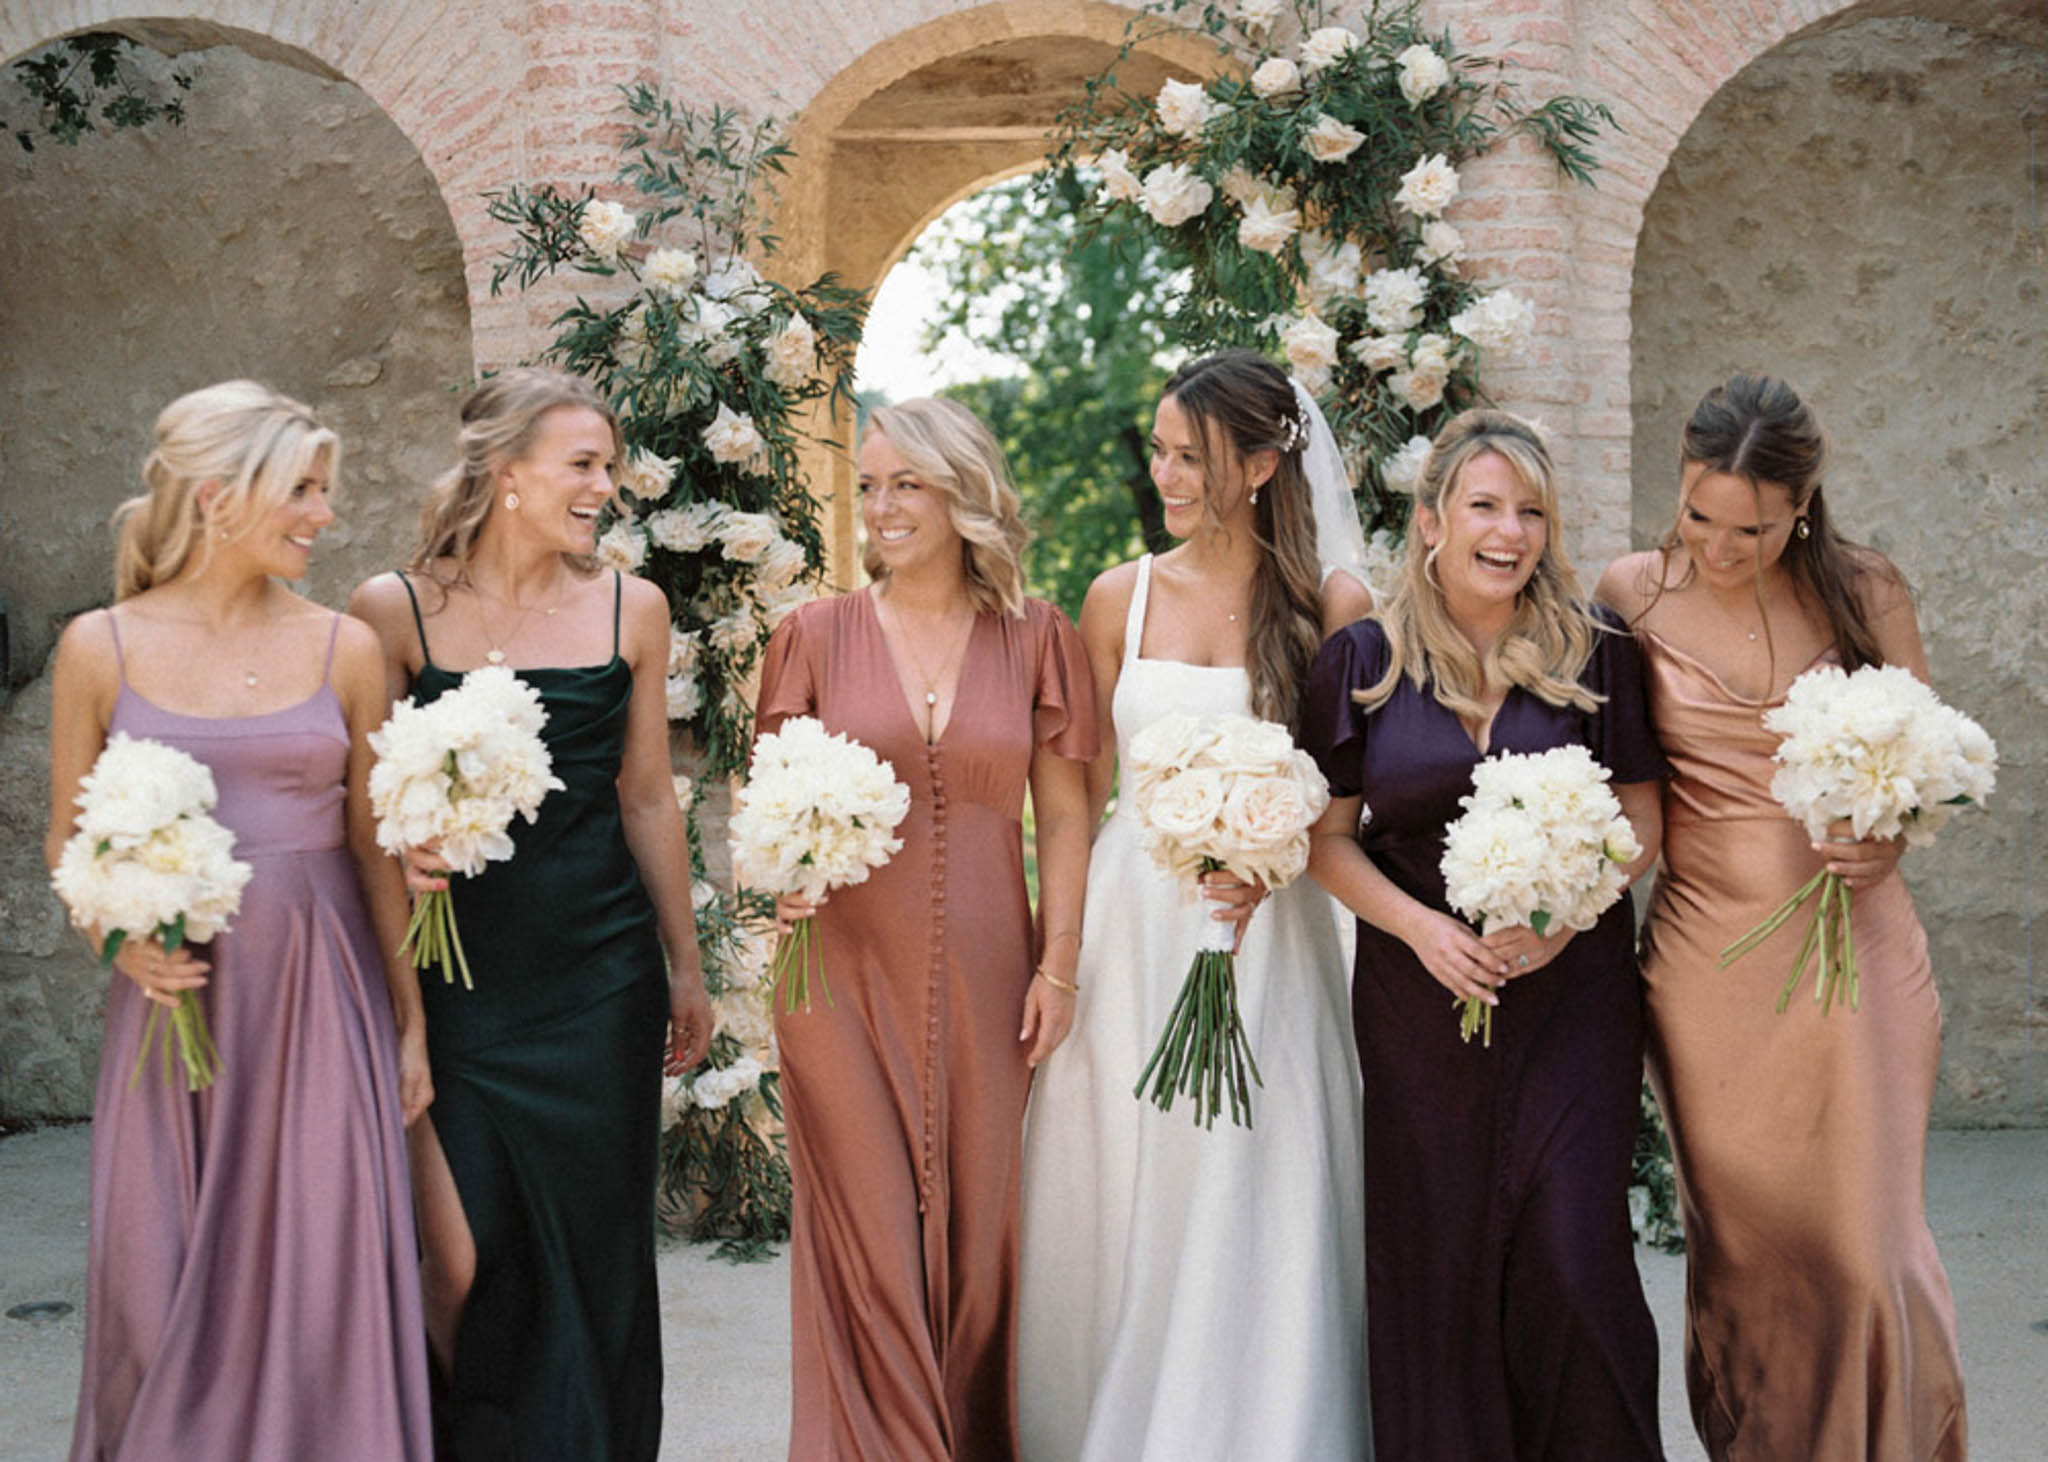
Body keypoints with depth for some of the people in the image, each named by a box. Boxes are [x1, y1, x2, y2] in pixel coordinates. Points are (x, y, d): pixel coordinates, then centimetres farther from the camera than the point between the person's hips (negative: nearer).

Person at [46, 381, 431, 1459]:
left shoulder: (342, 646, 3)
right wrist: (122, 941, -12)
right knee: (164, 1286, 5)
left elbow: (377, 849, 7)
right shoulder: (101, 648, 0)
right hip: (177, 996, -1)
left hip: (319, 999, 1)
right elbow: (66, 842, 7)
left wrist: (410, 1022, 6)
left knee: (321, 1279, 3)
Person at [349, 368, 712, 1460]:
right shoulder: (396, 609, -3)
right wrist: (404, 848, -21)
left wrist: (685, 968, 15)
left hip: (599, 971, 2)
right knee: (459, 1258, -4)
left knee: (591, 1253, 8)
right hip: (456, 969, -2)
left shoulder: (630, 608, 5)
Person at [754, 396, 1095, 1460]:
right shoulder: (818, 633, 3)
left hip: (982, 976, 1)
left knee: (974, 1230, 8)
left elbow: (1063, 816, 6)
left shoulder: (1035, 640, 4)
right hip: (843, 968, -1)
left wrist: (1058, 966, -1)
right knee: (868, 1233, 1)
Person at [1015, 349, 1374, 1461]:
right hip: (1130, 923, 3)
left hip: (1265, 928, -2)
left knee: (1249, 1207, 0)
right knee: (1118, 1200, 7)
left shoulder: (1331, 602, -2)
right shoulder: (1120, 598, 6)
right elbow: (1083, 790, 9)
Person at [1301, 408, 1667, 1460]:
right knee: (1436, 1253, 5)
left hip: (1572, 988, 0)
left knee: (1573, 1251, -5)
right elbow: (1328, 838, 3)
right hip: (1419, 990, 0)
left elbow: (1642, 822, 5)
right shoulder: (1362, 660, 1)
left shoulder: (1594, 653, 2)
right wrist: (1421, 927, -12)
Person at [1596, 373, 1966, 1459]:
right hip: (1706, 958, 1)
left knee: (1863, 1244, -1)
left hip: (1853, 950, 0)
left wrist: (1892, 836, -11)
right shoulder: (1633, 594, 0)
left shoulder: (1863, 593, 0)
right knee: (1740, 1246, 8)